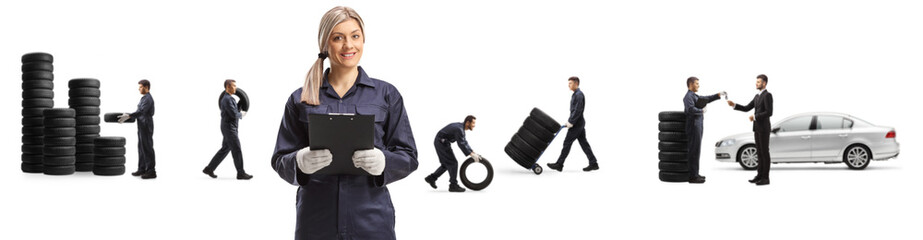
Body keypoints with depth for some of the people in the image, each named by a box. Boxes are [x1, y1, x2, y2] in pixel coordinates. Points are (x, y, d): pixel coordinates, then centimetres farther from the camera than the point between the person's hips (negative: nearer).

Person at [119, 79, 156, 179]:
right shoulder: (145, 98, 16)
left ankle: (151, 171, -6)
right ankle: (142, 169, 19)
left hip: (146, 127, -10)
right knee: (142, 148, 13)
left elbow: (141, 111, -29)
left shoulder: (148, 98, -17)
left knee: (147, 149, -8)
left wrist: (128, 116, -35)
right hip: (142, 127, 10)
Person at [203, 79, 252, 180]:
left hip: (230, 128, 10)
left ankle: (209, 168, 17)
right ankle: (241, 173, -2)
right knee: (236, 150, -6)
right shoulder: (227, 99, -17)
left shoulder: (228, 98, 16)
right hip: (229, 128, -10)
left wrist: (240, 113, 7)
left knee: (225, 149, 13)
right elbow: (234, 114, -22)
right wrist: (241, 114, -3)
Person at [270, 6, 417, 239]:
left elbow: (408, 156, 5)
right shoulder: (301, 99, 9)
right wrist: (301, 161, -15)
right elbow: (280, 160, 7)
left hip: (371, 220, 0)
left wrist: (382, 161, -17)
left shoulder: (386, 95, 7)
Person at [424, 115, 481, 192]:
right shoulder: (459, 129, -23)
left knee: (447, 164, 15)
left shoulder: (461, 128, 9)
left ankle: (431, 178, 20)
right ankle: (453, 185, -3)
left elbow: (464, 142, 15)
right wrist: (471, 155, -26)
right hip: (442, 143, -10)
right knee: (453, 163, -8)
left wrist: (473, 152, 7)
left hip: (441, 143, 10)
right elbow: (461, 144, -27)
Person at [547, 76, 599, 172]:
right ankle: (593, 163, 10)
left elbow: (578, 110, -23)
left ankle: (559, 164, 0)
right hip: (579, 123, 10)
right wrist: (569, 121, 15)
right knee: (584, 143, 9)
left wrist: (571, 122, -20)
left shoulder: (579, 94, -16)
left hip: (577, 124, -10)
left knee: (567, 143, -4)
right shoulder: (576, 94, 16)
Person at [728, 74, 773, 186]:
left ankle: (765, 178, -1)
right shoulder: (757, 96, 17)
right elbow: (746, 108, 14)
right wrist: (734, 105, 1)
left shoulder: (768, 95, -15)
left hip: (764, 128, -9)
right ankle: (760, 175, 16)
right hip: (757, 128, 9)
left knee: (764, 152, -5)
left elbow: (769, 113, -23)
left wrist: (755, 117, -17)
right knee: (759, 152, 11)